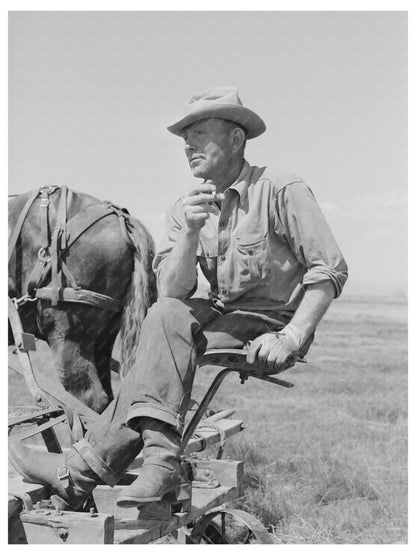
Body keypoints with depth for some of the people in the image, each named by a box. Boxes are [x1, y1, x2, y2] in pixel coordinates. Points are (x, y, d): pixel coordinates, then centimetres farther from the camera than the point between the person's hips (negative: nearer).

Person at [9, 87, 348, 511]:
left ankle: (82, 471, -24)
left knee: (160, 358, -24)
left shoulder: (280, 190, -9)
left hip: (271, 323, -5)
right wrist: (190, 232, -23)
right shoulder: (185, 209, 6)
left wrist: (291, 336, -22)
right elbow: (172, 293, -6)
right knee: (167, 318, -27)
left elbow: (330, 269, -12)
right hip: (222, 314, 5)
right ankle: (160, 460, -33)